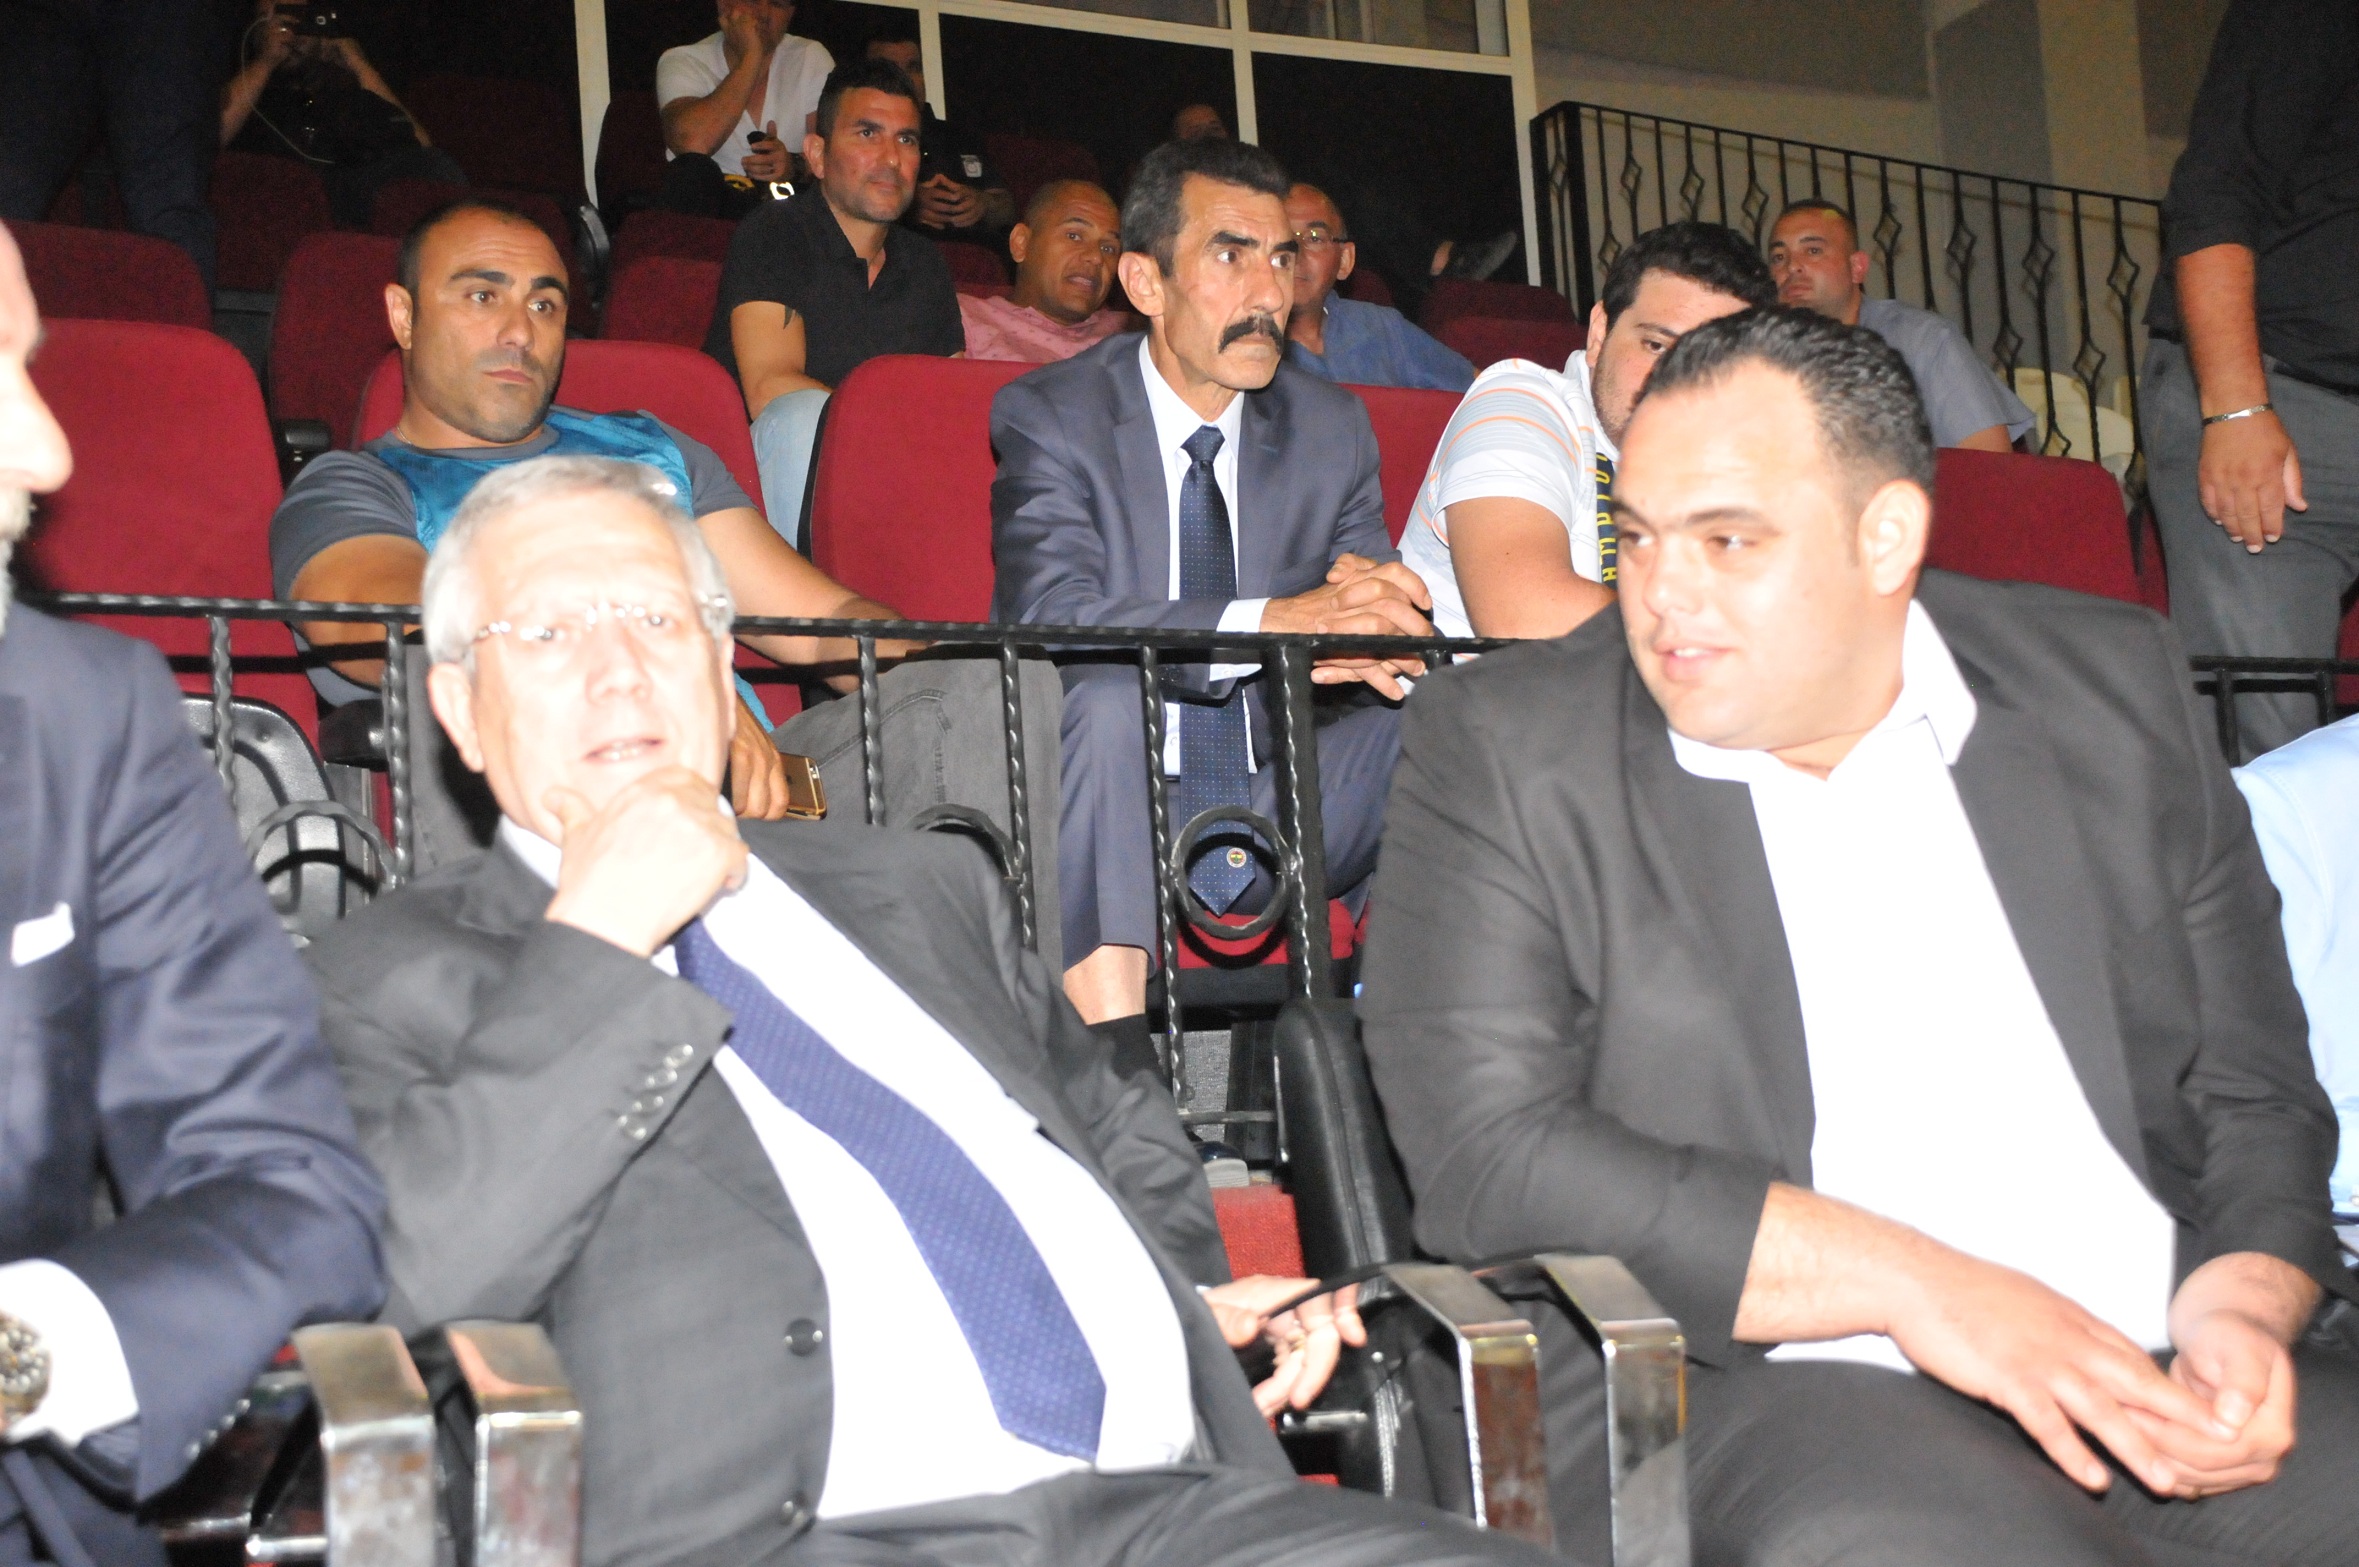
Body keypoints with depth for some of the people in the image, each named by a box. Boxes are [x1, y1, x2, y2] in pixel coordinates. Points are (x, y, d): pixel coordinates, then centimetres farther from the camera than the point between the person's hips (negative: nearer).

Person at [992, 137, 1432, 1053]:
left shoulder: (1333, 428, 9)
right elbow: (1051, 617, -22)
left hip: (1284, 816, 4)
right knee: (1103, 695, -34)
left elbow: (1377, 594, 2)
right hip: (1118, 815, -4)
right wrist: (1269, 624, -37)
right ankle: (1120, 1071, -38)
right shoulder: (1050, 418, -5)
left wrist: (1361, 612, -25)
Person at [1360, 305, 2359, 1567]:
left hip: (2160, 1374, 5)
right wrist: (1910, 1283, -13)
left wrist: (2245, 1304, -6)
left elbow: (2257, 1089, 16)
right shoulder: (1504, 747, 3)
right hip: (1756, 1385, -4)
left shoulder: (2112, 689, 14)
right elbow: (1486, 1157, -8)